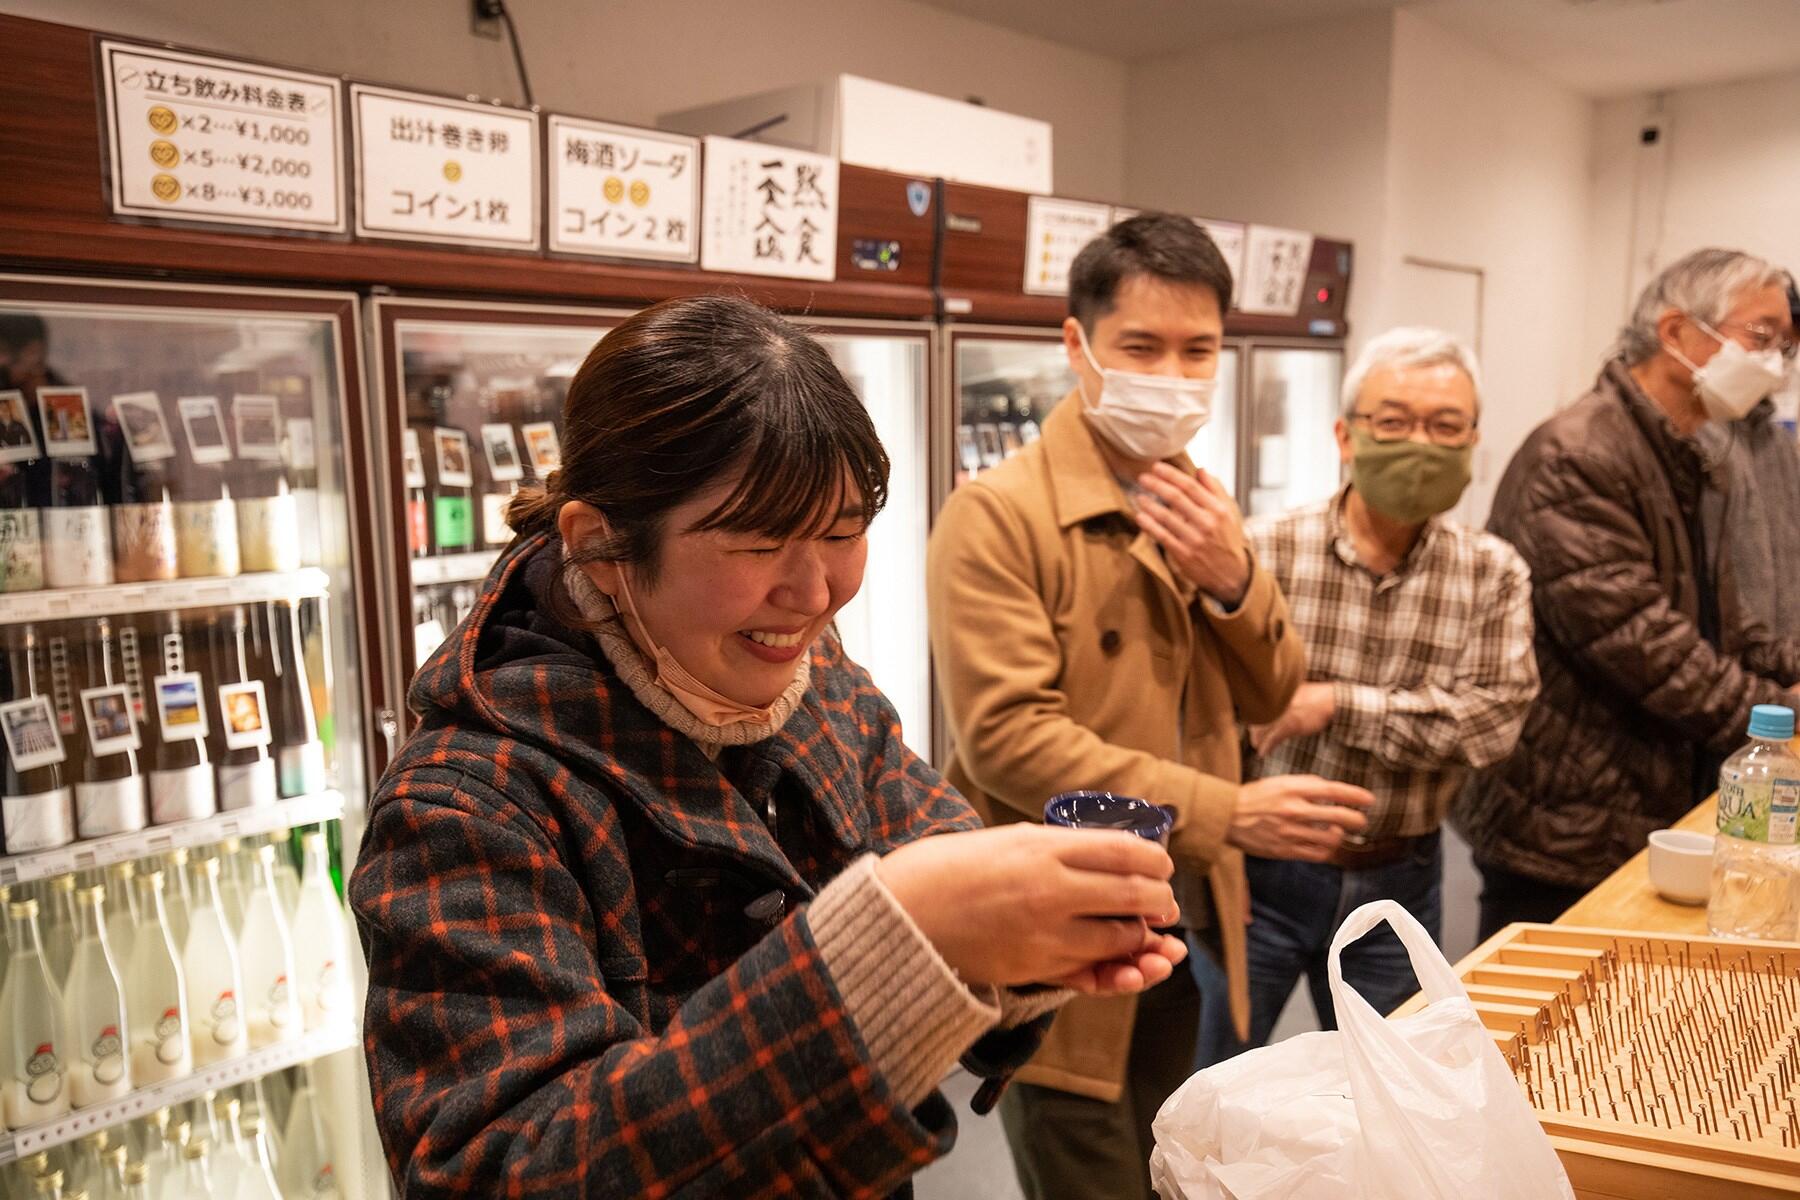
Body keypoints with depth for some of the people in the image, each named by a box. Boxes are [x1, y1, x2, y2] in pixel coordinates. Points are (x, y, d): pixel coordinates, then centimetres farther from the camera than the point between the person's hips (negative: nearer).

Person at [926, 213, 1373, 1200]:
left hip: (1188, 928, 8)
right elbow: (1006, 738, -24)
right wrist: (1227, 814, -27)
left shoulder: (1196, 507, 8)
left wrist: (1233, 581, -12)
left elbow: (1269, 697, 8)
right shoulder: (997, 513, -17)